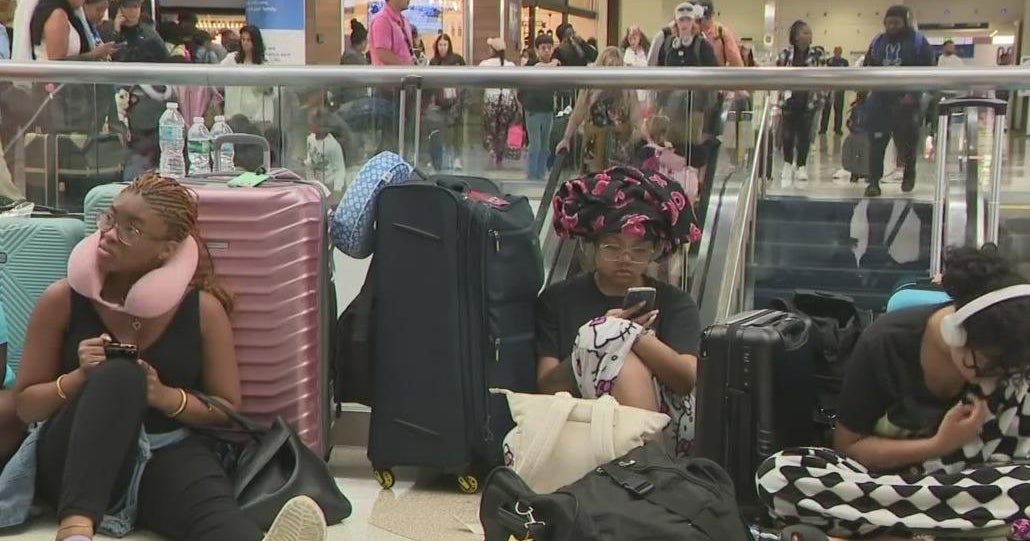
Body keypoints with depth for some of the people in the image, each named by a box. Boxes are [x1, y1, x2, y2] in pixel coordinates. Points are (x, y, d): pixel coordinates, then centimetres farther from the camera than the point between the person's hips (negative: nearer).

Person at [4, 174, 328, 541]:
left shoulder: (202, 308, 1)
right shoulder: (63, 300, 1)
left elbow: (227, 409, 7)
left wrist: (164, 396, -12)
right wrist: (79, 378, -14)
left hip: (167, 455, 1)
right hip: (74, 459, -1)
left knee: (213, 507, -36)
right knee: (119, 374, -34)